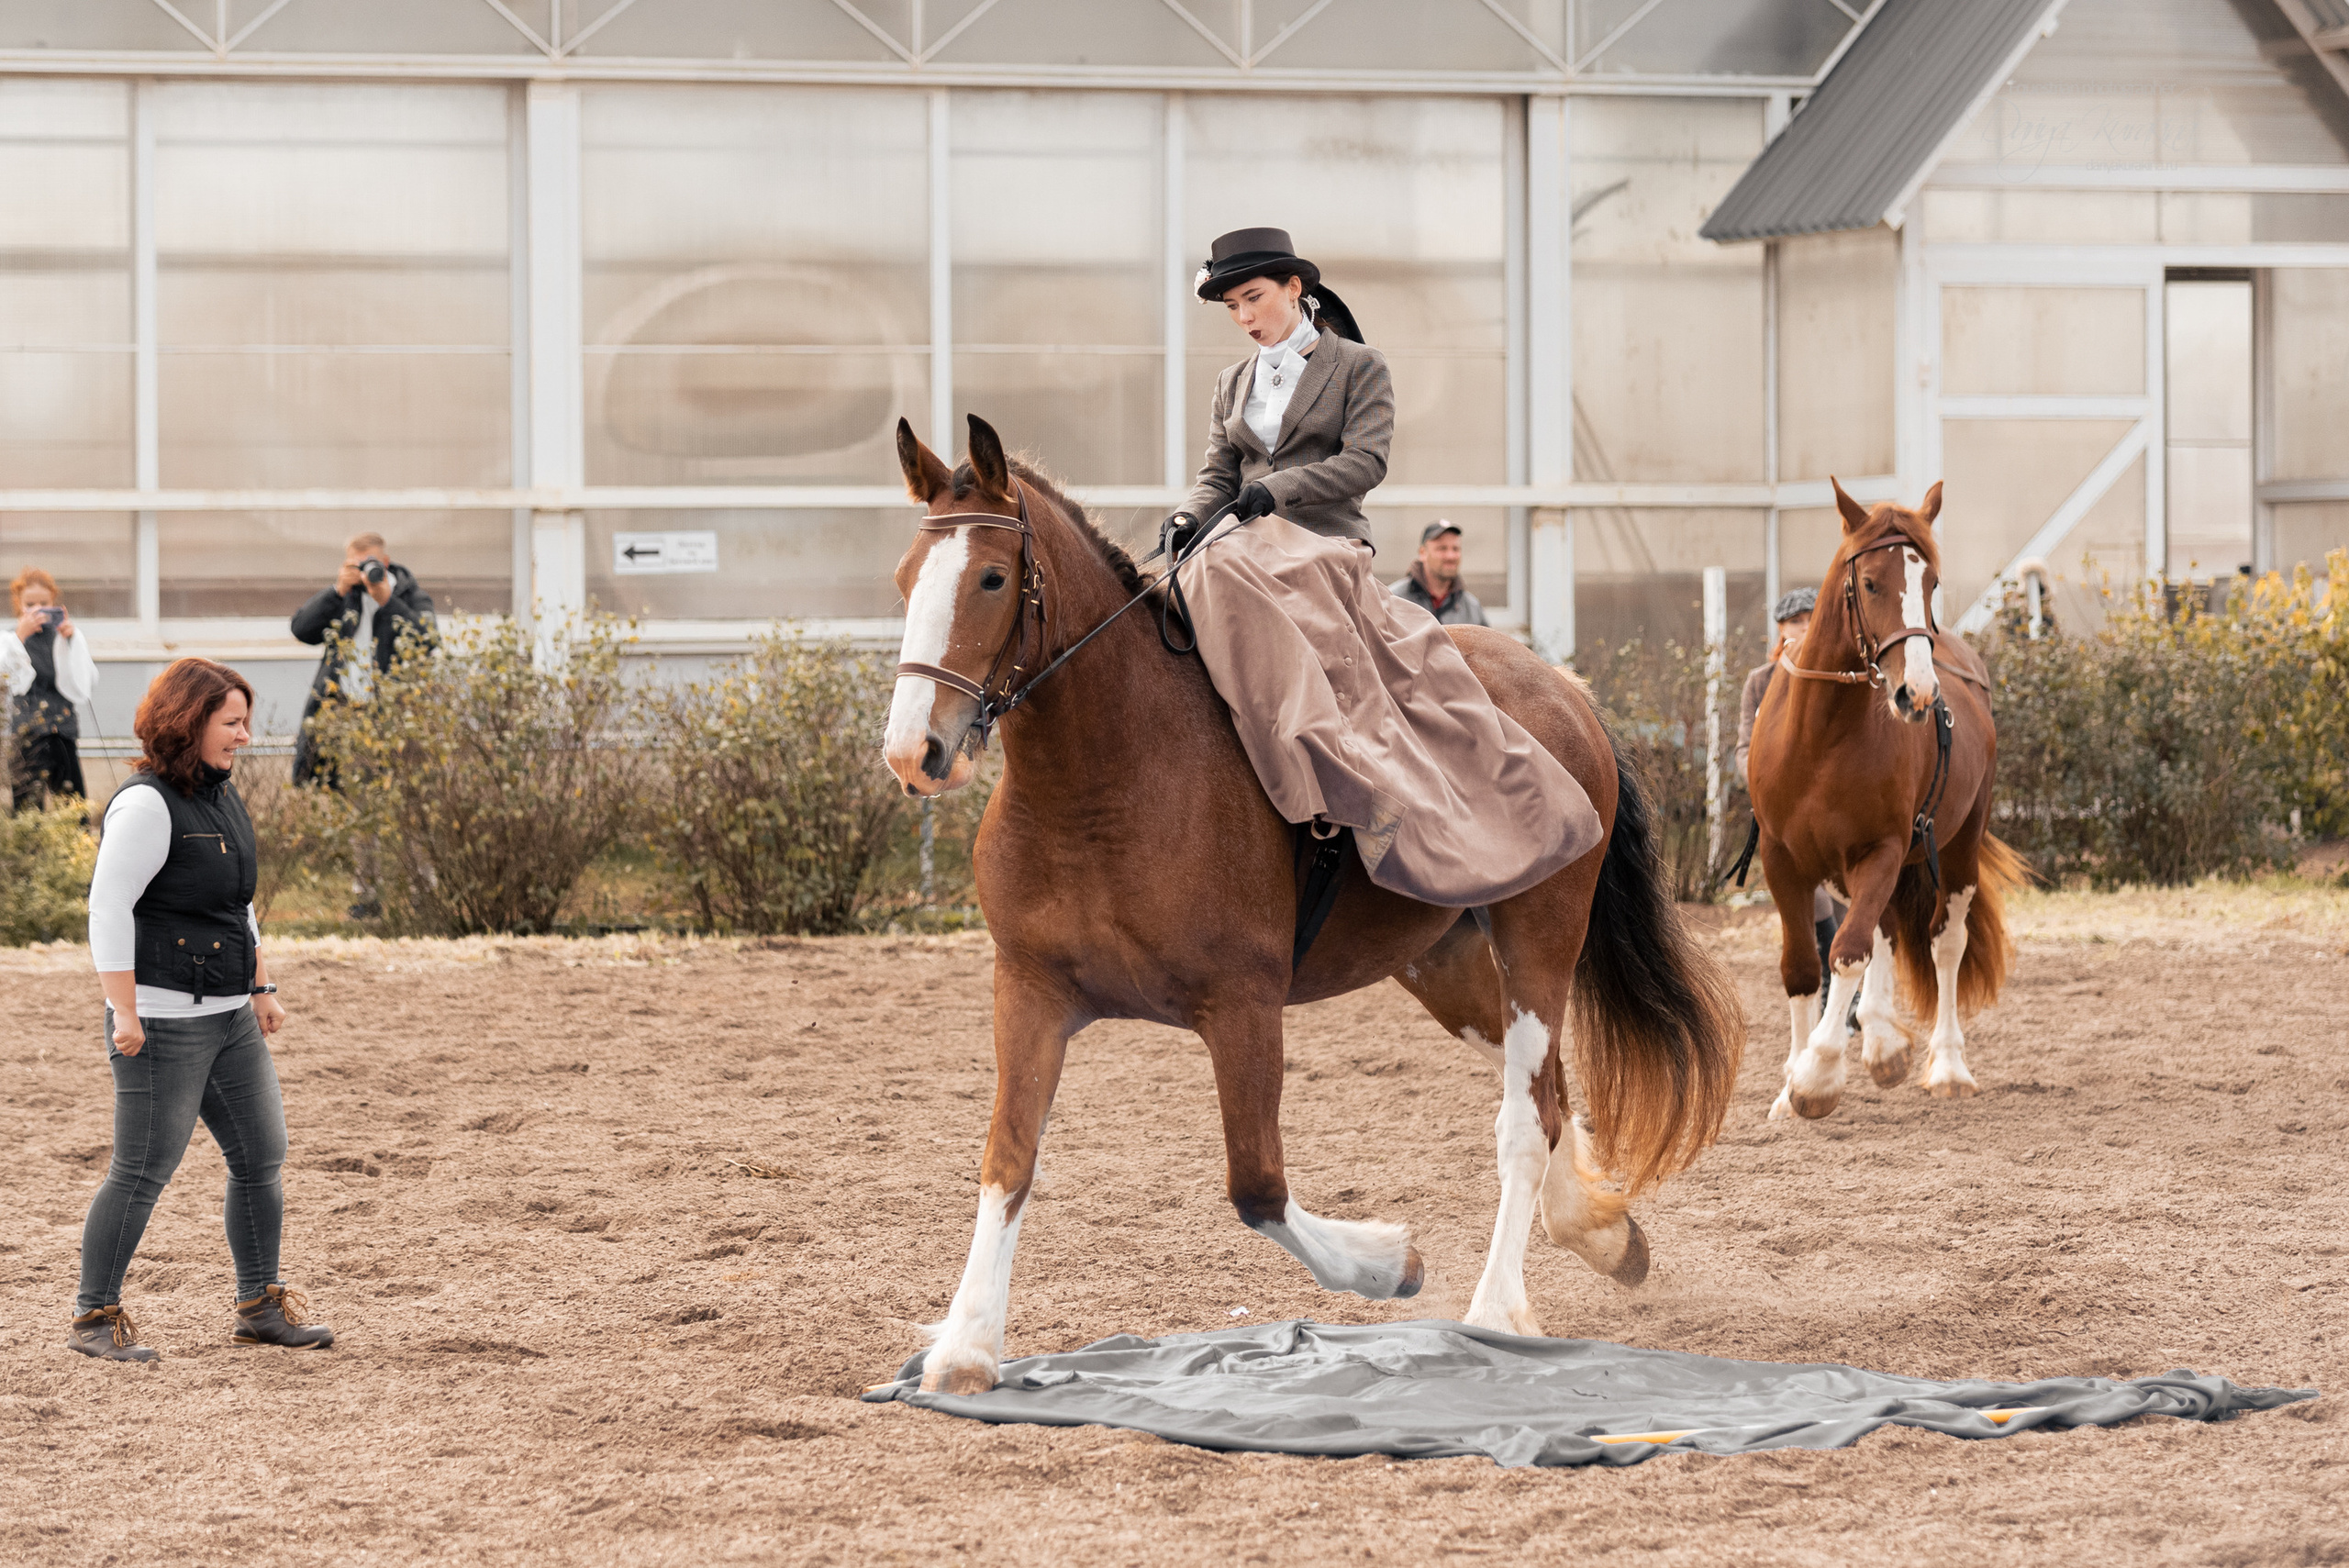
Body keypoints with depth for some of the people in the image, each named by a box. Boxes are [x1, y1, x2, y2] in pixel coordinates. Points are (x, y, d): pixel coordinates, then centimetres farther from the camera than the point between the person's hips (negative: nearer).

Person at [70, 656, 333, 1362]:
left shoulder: (222, 795, 13)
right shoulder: (146, 803, -15)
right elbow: (108, 908, -18)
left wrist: (261, 989, 21)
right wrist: (124, 1012, -21)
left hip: (228, 1017, 9)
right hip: (164, 1020, -9)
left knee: (261, 1157, 10)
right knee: (144, 1169, -6)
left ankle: (260, 1305, 20)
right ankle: (94, 1316, 4)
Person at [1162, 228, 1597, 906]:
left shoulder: (1358, 366, 8)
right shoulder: (1233, 385, 22)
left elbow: (1366, 460, -4)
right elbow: (1218, 475, 17)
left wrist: (1275, 489, -16)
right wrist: (1189, 518, -6)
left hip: (1327, 542, -2)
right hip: (1244, 546, 2)